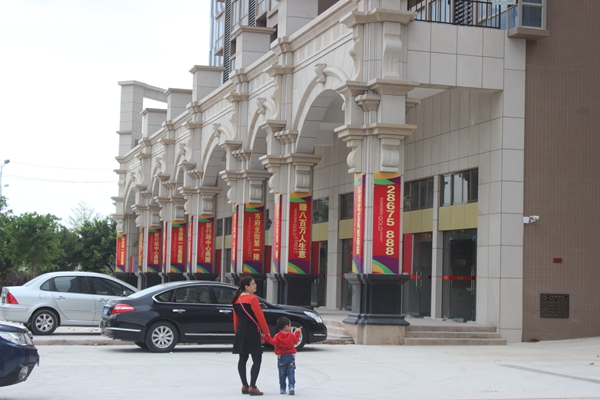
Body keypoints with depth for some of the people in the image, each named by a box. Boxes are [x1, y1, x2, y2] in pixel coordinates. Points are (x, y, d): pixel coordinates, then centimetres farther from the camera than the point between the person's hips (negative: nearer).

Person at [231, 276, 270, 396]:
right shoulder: (252, 299, -14)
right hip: (252, 332, -8)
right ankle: (252, 387, -8)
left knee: (243, 359, 12)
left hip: (240, 332, 8)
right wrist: (266, 332, -4)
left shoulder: (237, 299, 9)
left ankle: (244, 386, 15)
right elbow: (260, 317, -13)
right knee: (257, 360, -3)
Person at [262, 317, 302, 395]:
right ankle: (292, 387, -12)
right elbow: (295, 341, 13)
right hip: (291, 355, 1)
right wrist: (297, 333, 24)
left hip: (281, 356, -1)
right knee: (291, 372, 2)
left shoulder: (278, 336, -7)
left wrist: (266, 337, -18)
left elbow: (274, 342, -21)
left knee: (282, 373, 8)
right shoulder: (291, 335, -1)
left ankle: (282, 389, 9)